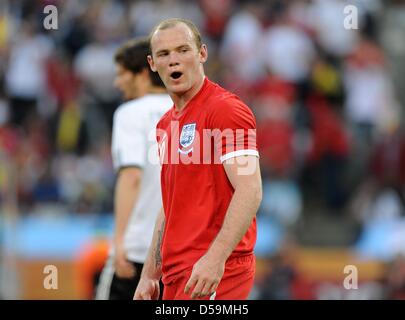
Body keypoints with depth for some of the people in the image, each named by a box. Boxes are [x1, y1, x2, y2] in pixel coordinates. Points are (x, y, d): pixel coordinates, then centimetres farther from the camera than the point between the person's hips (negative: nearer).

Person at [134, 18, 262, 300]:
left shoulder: (225, 108, -10)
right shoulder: (166, 124, 18)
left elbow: (250, 191, -20)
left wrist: (215, 258, -30)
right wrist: (150, 275, 19)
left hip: (214, 274, -9)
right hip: (177, 276, 9)